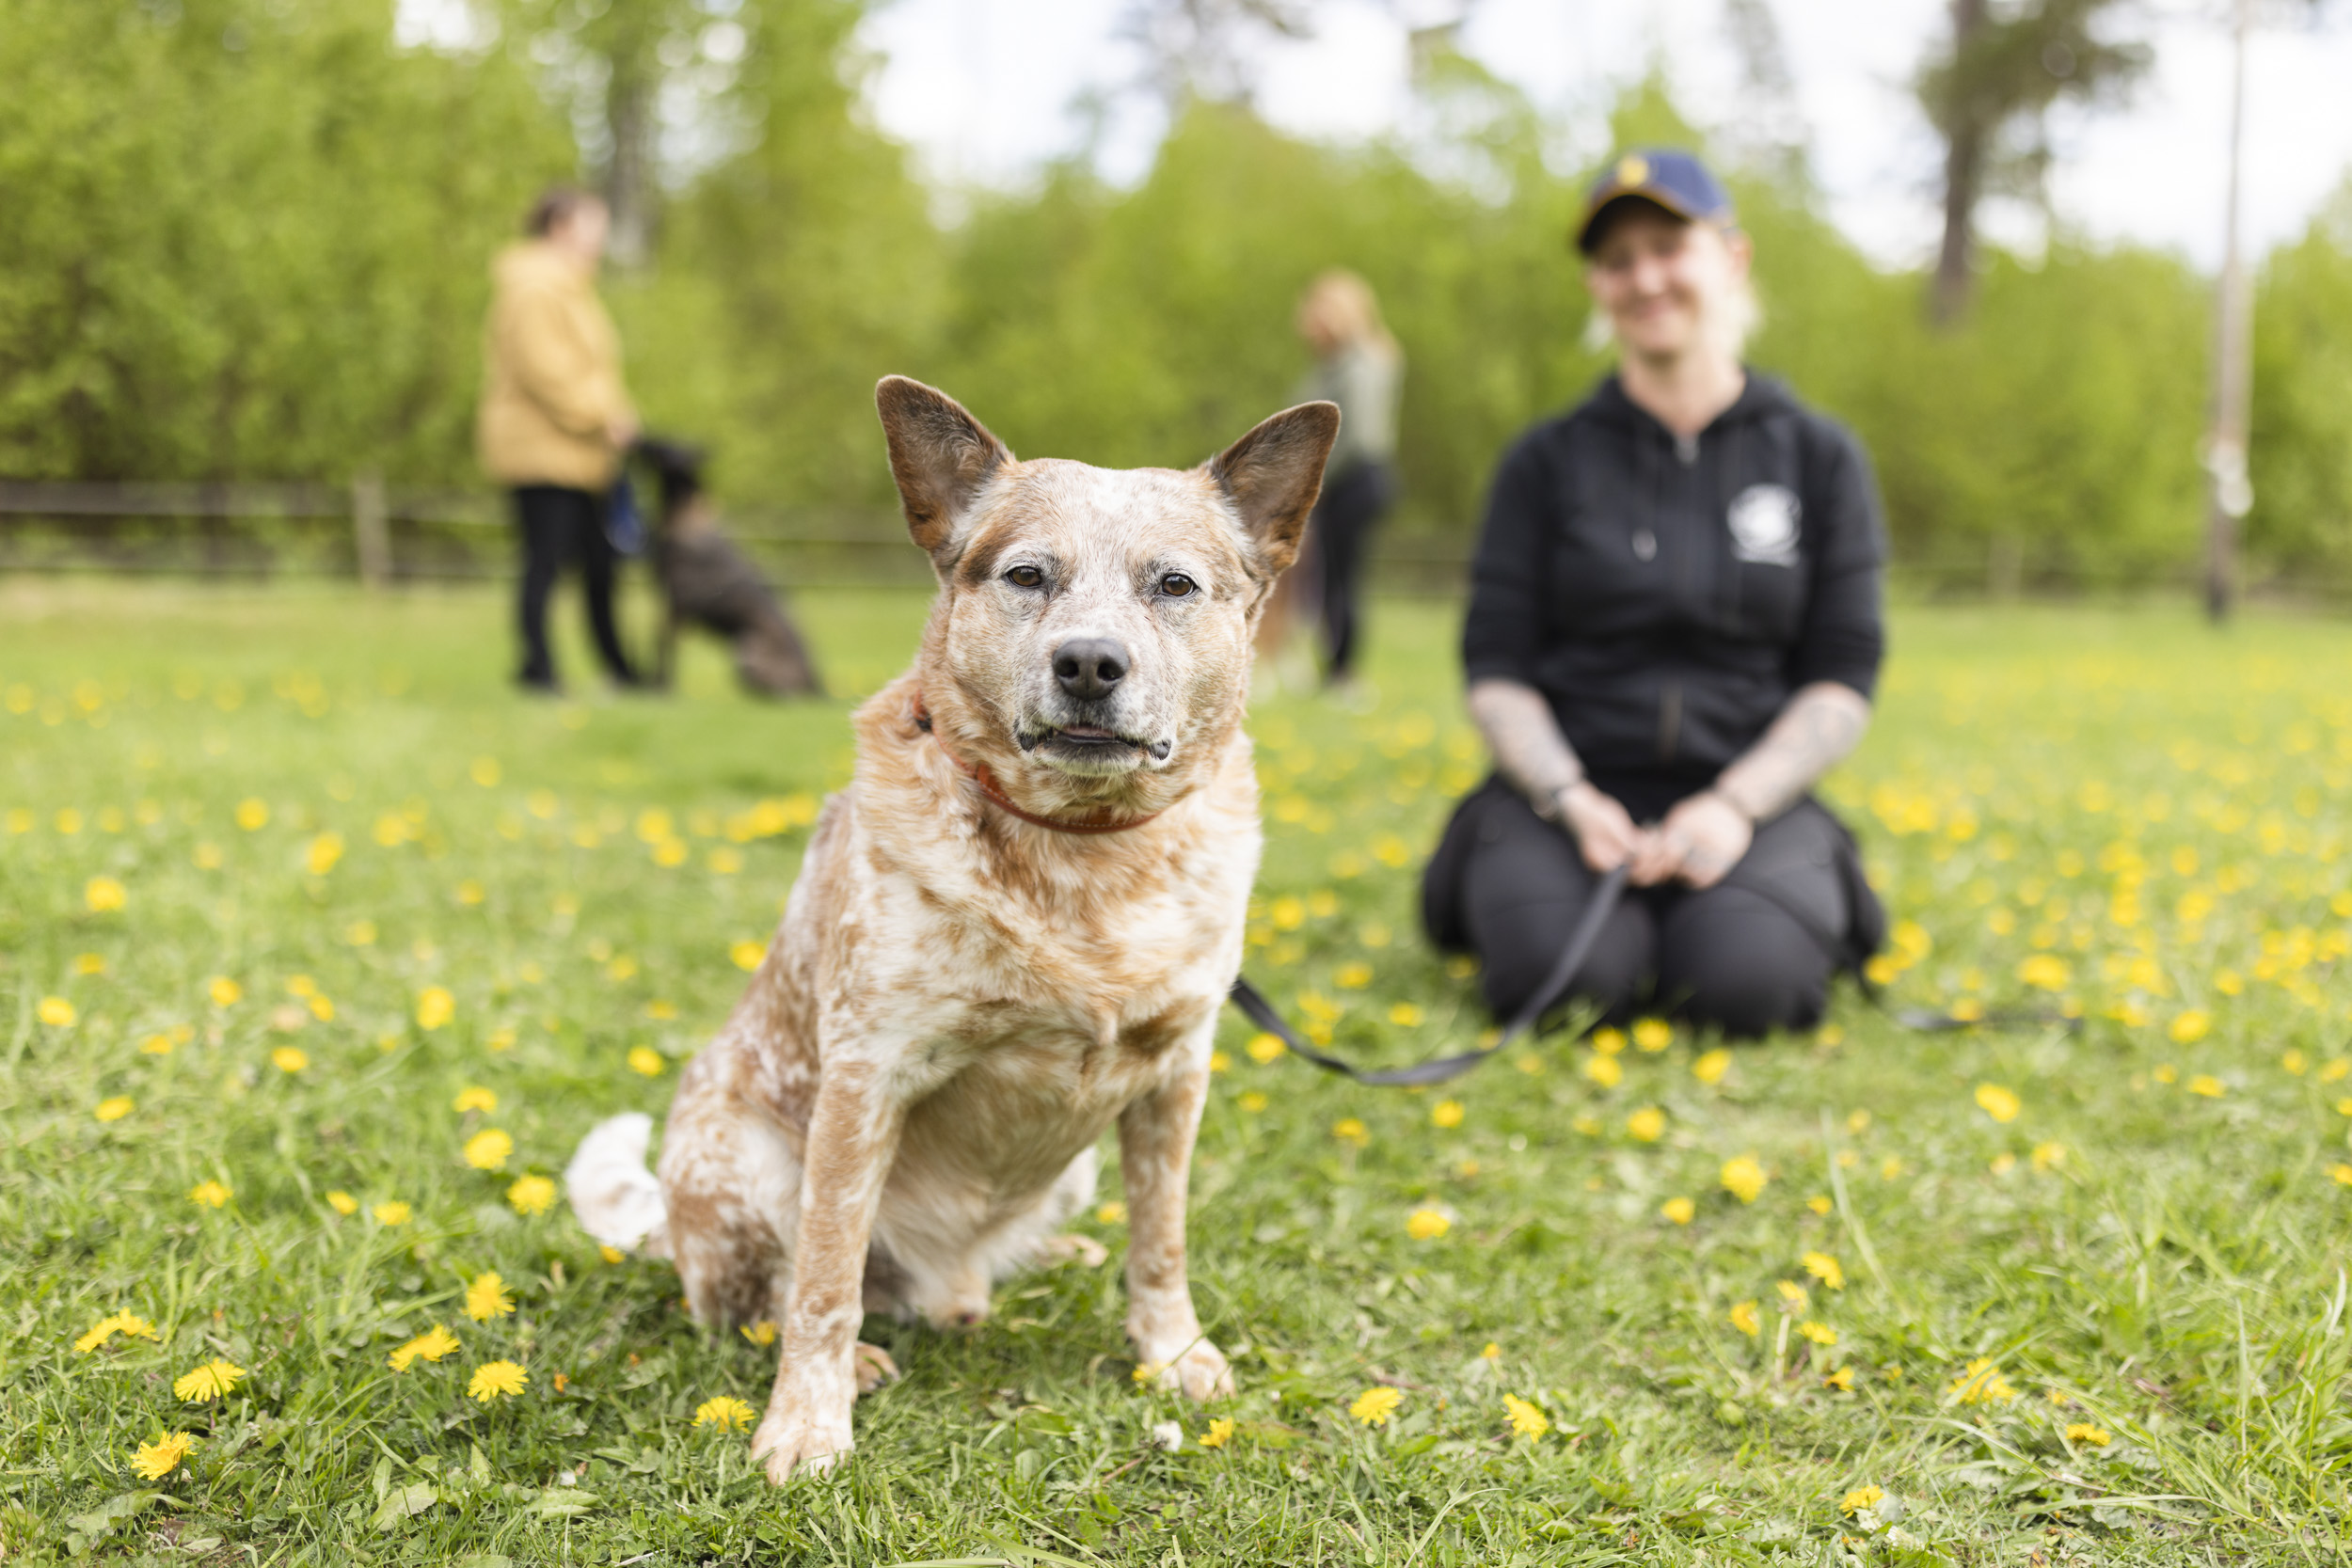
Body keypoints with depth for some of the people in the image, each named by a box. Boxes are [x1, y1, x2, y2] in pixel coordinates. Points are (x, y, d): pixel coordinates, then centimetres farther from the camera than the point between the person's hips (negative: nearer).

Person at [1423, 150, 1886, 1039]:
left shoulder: (1819, 458, 6)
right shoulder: (1549, 463, 5)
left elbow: (1843, 681, 2)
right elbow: (1496, 670, 1)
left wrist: (1735, 806, -15)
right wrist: (1569, 801, -17)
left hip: (1745, 792, 1)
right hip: (1569, 788, 0)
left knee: (1742, 979, -30)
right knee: (1563, 973, -31)